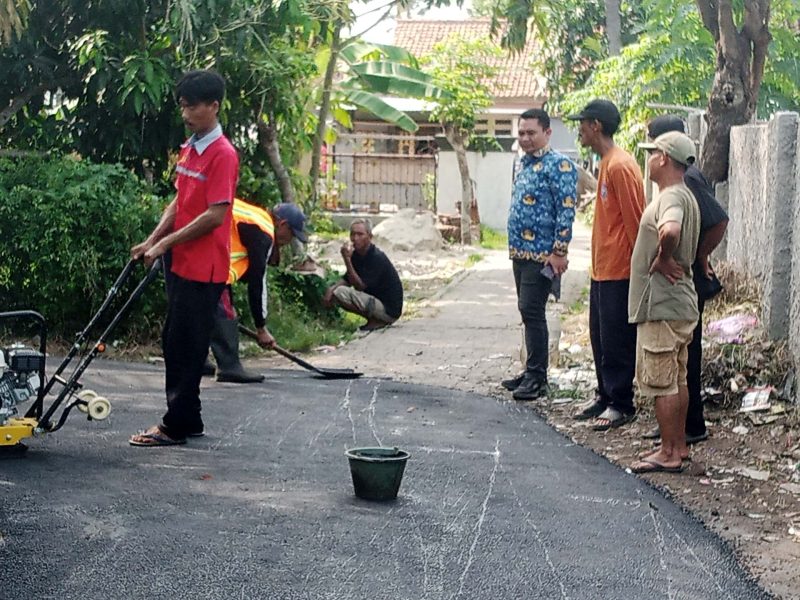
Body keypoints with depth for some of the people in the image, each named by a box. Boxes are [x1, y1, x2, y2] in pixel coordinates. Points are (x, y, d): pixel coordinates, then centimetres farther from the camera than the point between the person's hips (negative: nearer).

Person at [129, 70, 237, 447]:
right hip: (180, 263, 9)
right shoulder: (188, 148, 13)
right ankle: (188, 421, 23)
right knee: (174, 344, 14)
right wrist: (152, 240, 6)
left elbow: (215, 215, -20)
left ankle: (175, 426, 4)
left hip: (203, 269, -9)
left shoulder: (223, 155, -15)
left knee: (187, 348, -3)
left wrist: (167, 243, -16)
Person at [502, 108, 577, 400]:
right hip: (520, 252, 9)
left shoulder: (558, 165, -12)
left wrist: (559, 252, -21)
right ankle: (532, 372, 20)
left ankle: (537, 378, -3)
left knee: (532, 312, -9)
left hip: (541, 254, -9)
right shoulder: (524, 164, 15)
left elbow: (566, 211, -17)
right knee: (528, 312, 13)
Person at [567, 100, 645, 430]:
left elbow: (635, 220, -18)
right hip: (602, 269, 10)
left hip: (619, 271, -10)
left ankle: (621, 405, 6)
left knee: (617, 340, -2)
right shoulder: (607, 164, 14)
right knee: (600, 337, 15)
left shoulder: (620, 166, -17)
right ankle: (605, 395, 25)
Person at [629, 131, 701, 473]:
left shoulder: (672, 197, -18)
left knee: (660, 381, -4)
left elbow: (669, 231, -40)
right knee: (677, 380, 15)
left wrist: (662, 259, -23)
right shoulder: (684, 196, 15)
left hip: (661, 305, -10)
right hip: (679, 303, 10)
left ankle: (669, 454, 0)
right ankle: (679, 445, 22)